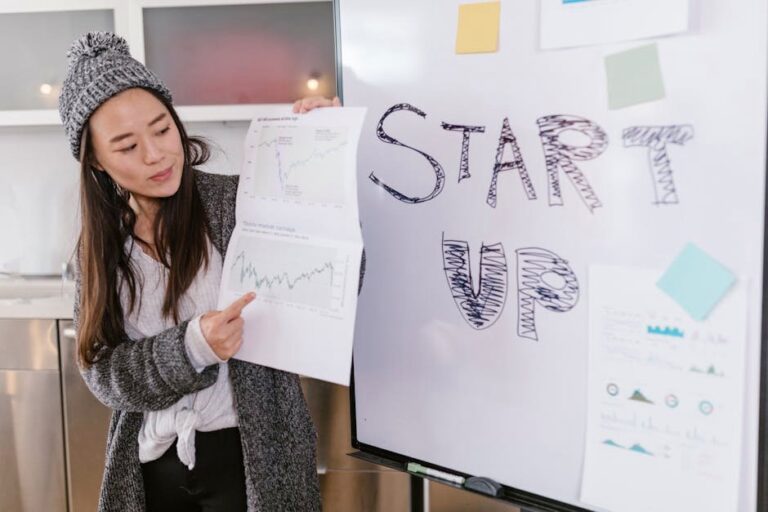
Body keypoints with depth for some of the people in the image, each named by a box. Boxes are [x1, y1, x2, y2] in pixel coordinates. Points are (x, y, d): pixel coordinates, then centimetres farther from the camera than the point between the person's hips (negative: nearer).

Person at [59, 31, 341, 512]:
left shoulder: (238, 201, -11)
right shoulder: (101, 243, 0)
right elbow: (101, 371, -5)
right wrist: (190, 347, -24)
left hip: (251, 454, -3)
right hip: (151, 462, 3)